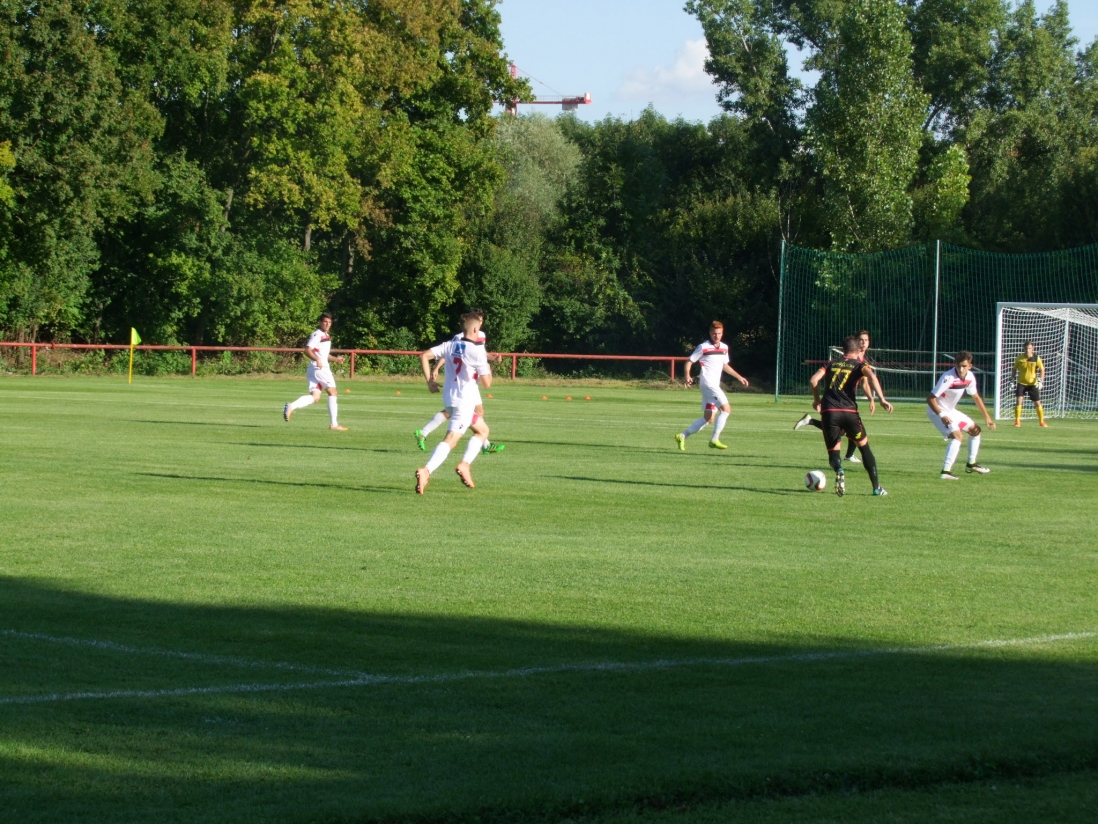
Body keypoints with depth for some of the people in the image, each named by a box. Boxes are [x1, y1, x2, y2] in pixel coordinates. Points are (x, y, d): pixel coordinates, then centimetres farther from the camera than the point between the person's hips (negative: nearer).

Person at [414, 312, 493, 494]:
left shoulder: (451, 345, 8)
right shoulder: (477, 350, -12)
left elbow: (424, 355, 6)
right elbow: (486, 383, -9)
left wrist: (429, 381, 10)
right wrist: (488, 369, 11)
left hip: (449, 399, 8)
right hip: (465, 401, -8)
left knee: (482, 430, 23)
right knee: (451, 440, -15)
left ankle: (465, 465, 9)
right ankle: (426, 471, -30)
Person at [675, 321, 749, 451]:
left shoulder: (724, 348, 14)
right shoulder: (703, 347, -6)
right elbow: (689, 361, -3)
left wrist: (739, 377, 25)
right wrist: (687, 376, -19)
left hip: (715, 385, 8)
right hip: (707, 382, -8)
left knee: (708, 418, 7)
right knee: (726, 408, -17)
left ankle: (682, 436, 14)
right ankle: (714, 440, -15)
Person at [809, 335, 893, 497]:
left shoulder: (831, 364, 19)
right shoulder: (859, 365, 10)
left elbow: (813, 380, 8)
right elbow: (871, 375, -12)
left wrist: (816, 400, 23)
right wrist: (882, 399, -16)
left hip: (828, 412, 1)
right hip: (849, 411, -1)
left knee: (833, 451, 11)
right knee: (864, 446, 18)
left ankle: (839, 470, -25)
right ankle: (877, 487, 16)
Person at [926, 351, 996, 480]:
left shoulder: (970, 377, -5)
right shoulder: (948, 378, -29)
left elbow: (976, 397, 13)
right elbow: (930, 398, -29)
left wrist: (987, 417, 14)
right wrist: (942, 416, -39)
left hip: (951, 411, 9)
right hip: (938, 411, -9)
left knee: (975, 430, 18)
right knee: (958, 435, -27)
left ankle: (971, 465, 32)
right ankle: (945, 471, -31)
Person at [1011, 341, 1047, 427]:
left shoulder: (1036, 358, -8)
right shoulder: (1019, 358, -5)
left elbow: (1042, 370, -4)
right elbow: (1014, 369, 8)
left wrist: (1040, 381, -17)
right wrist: (1012, 380, 2)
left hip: (1033, 383, 0)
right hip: (1021, 383, 0)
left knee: (1037, 403, 4)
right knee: (1018, 400, -15)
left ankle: (1041, 421, 21)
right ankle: (1017, 421, -5)